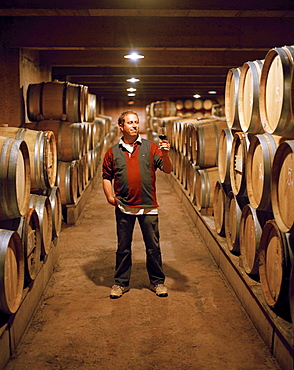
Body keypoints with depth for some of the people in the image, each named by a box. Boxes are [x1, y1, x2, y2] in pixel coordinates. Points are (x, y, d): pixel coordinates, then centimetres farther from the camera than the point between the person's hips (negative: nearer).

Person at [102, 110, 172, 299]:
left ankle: (158, 281, 22)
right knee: (123, 246, 10)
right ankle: (121, 282, 24)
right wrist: (110, 196, -4)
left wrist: (165, 155, -22)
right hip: (124, 207, 1)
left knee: (153, 246, 7)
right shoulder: (113, 152, 7)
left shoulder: (150, 147, 3)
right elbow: (107, 177, 10)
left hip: (148, 206, 0)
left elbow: (168, 170, -3)